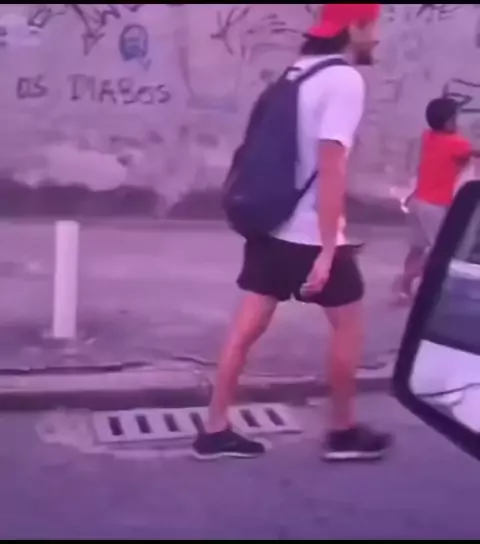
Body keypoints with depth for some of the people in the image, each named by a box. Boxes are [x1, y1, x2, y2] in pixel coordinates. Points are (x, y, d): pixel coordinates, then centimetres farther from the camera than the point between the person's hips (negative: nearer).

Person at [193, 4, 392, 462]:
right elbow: (330, 167, -21)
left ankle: (215, 430, 12)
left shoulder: (300, 72, 13)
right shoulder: (345, 80, -14)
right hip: (311, 234, -8)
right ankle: (343, 431, 20)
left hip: (270, 226, 8)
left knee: (247, 325, 8)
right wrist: (327, 251, -23)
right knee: (348, 322, 9)